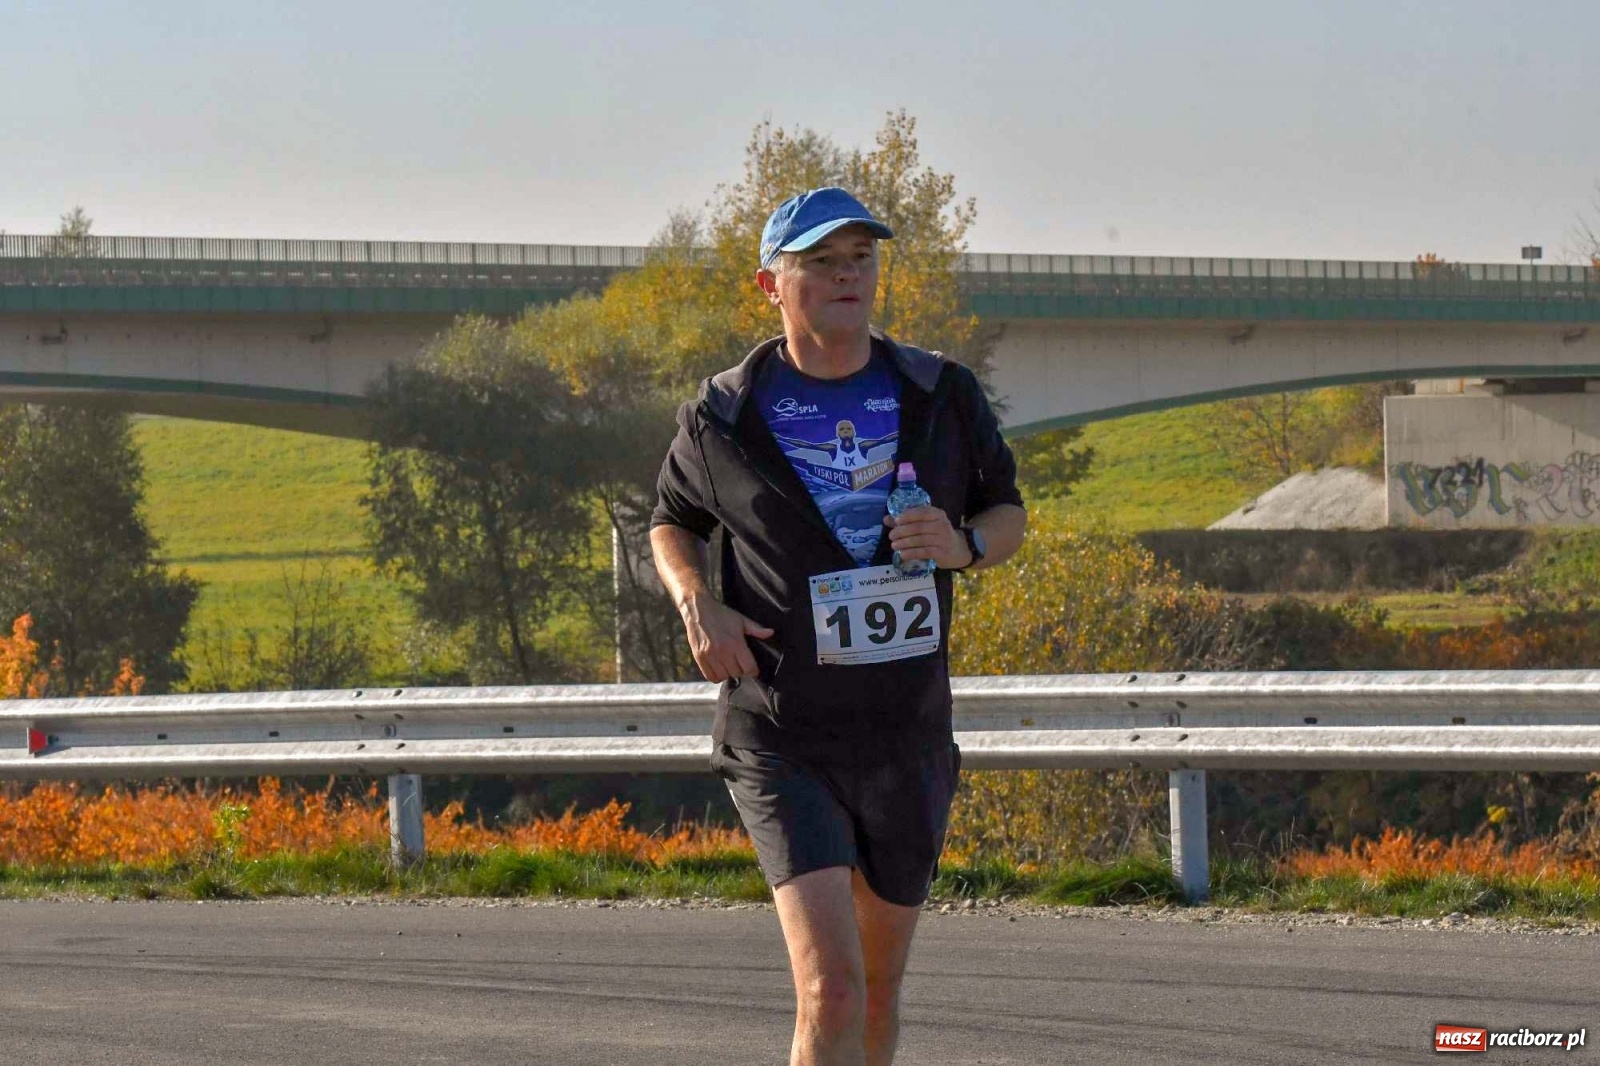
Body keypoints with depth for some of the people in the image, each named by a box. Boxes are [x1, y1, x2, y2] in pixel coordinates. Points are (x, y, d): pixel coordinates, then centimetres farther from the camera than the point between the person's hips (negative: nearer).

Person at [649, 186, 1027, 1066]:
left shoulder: (942, 396, 3)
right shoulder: (724, 418, -3)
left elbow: (1008, 516, 15)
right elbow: (671, 522, 15)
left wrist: (963, 545, -10)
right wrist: (696, 604, -7)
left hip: (908, 742, 4)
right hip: (783, 744, -4)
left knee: (877, 993, 16)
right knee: (831, 992, -19)